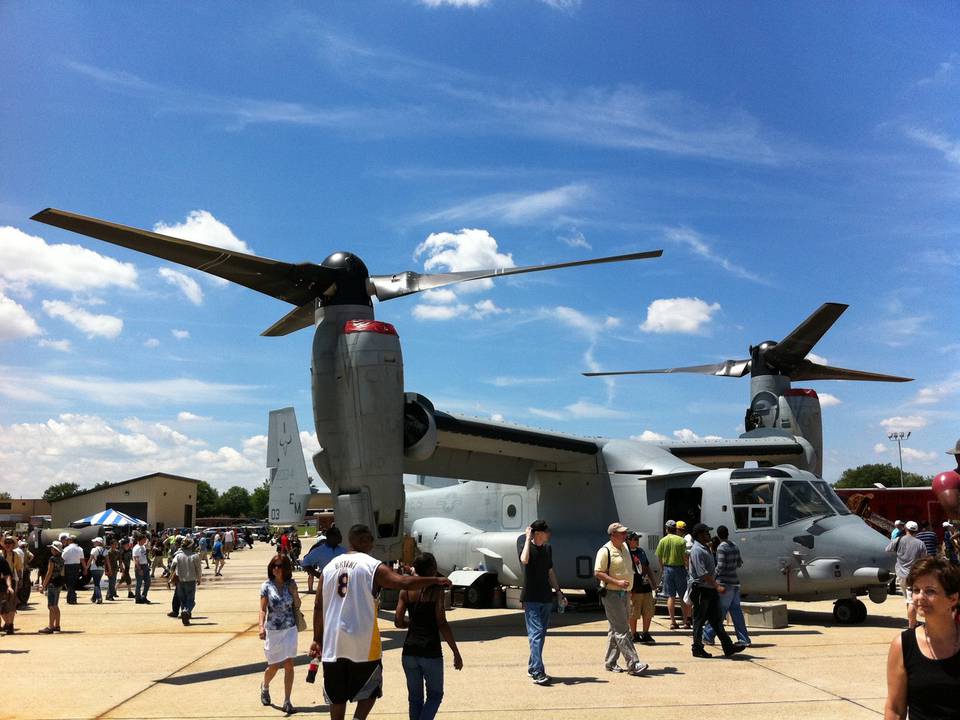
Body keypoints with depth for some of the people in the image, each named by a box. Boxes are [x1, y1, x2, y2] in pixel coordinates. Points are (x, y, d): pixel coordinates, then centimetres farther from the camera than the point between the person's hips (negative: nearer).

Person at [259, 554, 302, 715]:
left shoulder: (291, 584, 0)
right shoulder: (266, 586, -5)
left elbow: (297, 606, 3)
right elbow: (263, 609, -7)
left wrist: (294, 593, -13)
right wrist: (261, 626, -21)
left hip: (290, 629, 1)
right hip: (273, 630, -1)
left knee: (289, 665, -4)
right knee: (274, 666, 10)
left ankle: (287, 702, 4)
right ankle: (265, 687, 43)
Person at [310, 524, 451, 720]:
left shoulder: (330, 566, 8)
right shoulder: (372, 566, -7)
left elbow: (318, 606, 9)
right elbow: (404, 583, -17)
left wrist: (317, 640, 15)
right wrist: (435, 580, -6)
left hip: (333, 642, 5)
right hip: (363, 643, -4)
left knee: (337, 696, 14)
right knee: (370, 690, 11)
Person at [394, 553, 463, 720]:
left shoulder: (406, 591, 3)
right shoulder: (436, 590, -9)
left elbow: (398, 622, 1)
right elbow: (442, 624, -13)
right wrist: (456, 653, -8)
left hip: (410, 651, 4)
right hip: (430, 652, -4)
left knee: (414, 697, 15)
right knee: (435, 695, 12)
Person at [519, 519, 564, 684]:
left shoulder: (548, 549, 12)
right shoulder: (529, 547, -8)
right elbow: (524, 560, -32)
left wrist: (558, 591, 17)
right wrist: (528, 539, -24)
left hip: (546, 598, 7)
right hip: (531, 598, -7)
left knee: (541, 634, 12)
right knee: (536, 633, -13)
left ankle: (532, 667, 23)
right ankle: (538, 672, -17)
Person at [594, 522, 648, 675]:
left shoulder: (625, 547, 12)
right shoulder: (605, 551, -14)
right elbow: (598, 573, -19)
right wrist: (617, 582, -24)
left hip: (624, 594, 9)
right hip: (611, 594, -9)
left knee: (615, 629, 14)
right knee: (622, 630, -9)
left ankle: (610, 662, 22)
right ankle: (633, 664, -11)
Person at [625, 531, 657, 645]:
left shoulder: (641, 551, 15)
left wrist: (653, 581, 18)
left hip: (646, 587, 7)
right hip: (635, 589, -7)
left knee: (649, 612, 9)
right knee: (634, 614, 2)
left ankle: (645, 634, 21)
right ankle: (634, 635, 15)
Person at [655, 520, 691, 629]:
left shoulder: (662, 541, 0)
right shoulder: (681, 540, -7)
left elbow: (659, 558, 1)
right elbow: (685, 557, -9)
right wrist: (687, 567, 3)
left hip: (667, 568, 2)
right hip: (679, 568, -2)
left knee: (670, 596, 6)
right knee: (683, 597, 8)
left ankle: (672, 622, 2)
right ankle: (686, 621, 12)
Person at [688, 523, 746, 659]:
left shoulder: (706, 548, 15)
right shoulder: (697, 550, -17)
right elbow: (702, 573, -24)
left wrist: (716, 584, 21)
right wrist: (717, 586, -25)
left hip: (710, 589, 10)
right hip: (701, 590, -10)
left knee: (716, 619, 10)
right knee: (700, 620, 0)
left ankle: (728, 647, 13)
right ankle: (697, 649, 9)